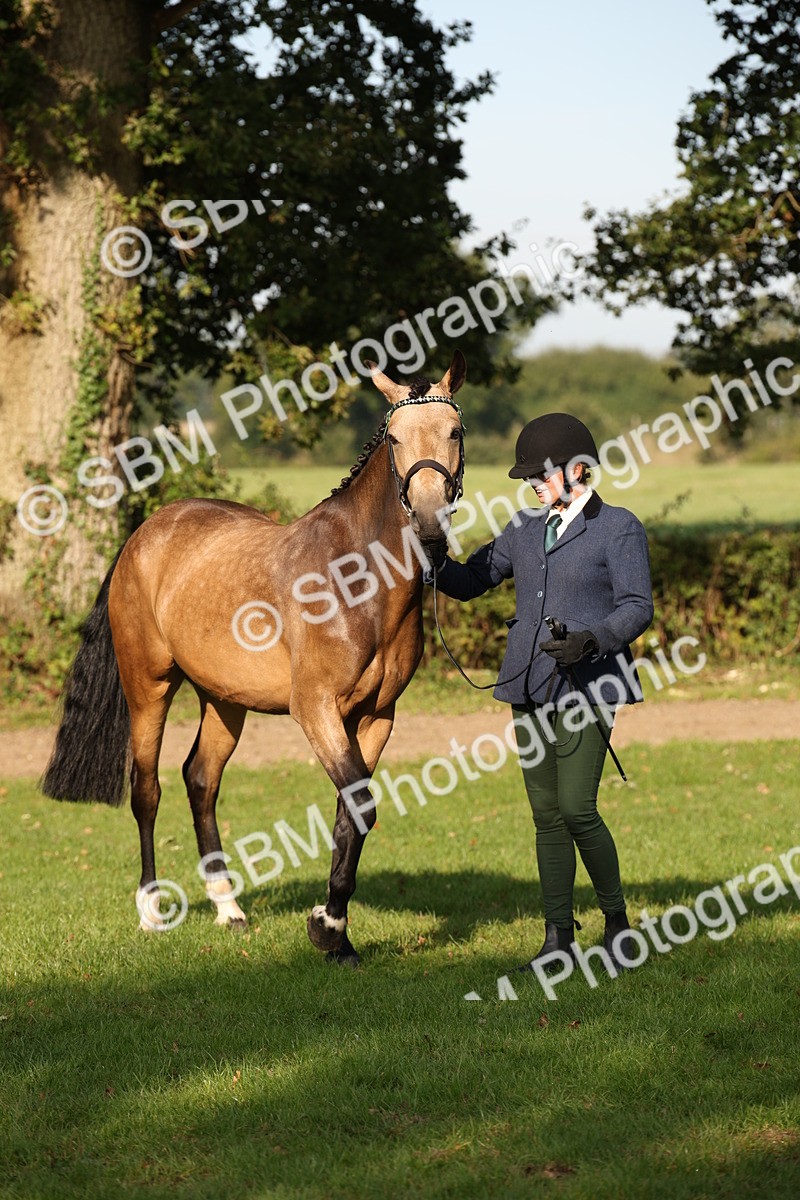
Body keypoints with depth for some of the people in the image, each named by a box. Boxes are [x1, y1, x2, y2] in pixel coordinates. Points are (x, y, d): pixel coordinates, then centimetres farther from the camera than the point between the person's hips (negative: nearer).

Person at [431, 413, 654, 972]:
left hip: (586, 685, -6)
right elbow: (470, 581, 15)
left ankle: (616, 920, 7)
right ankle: (559, 937, 13)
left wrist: (591, 640, -25)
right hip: (532, 687, 6)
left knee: (577, 809, -13)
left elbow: (637, 608, -9)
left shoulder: (619, 529, -4)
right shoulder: (526, 529, 12)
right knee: (546, 814, 7)